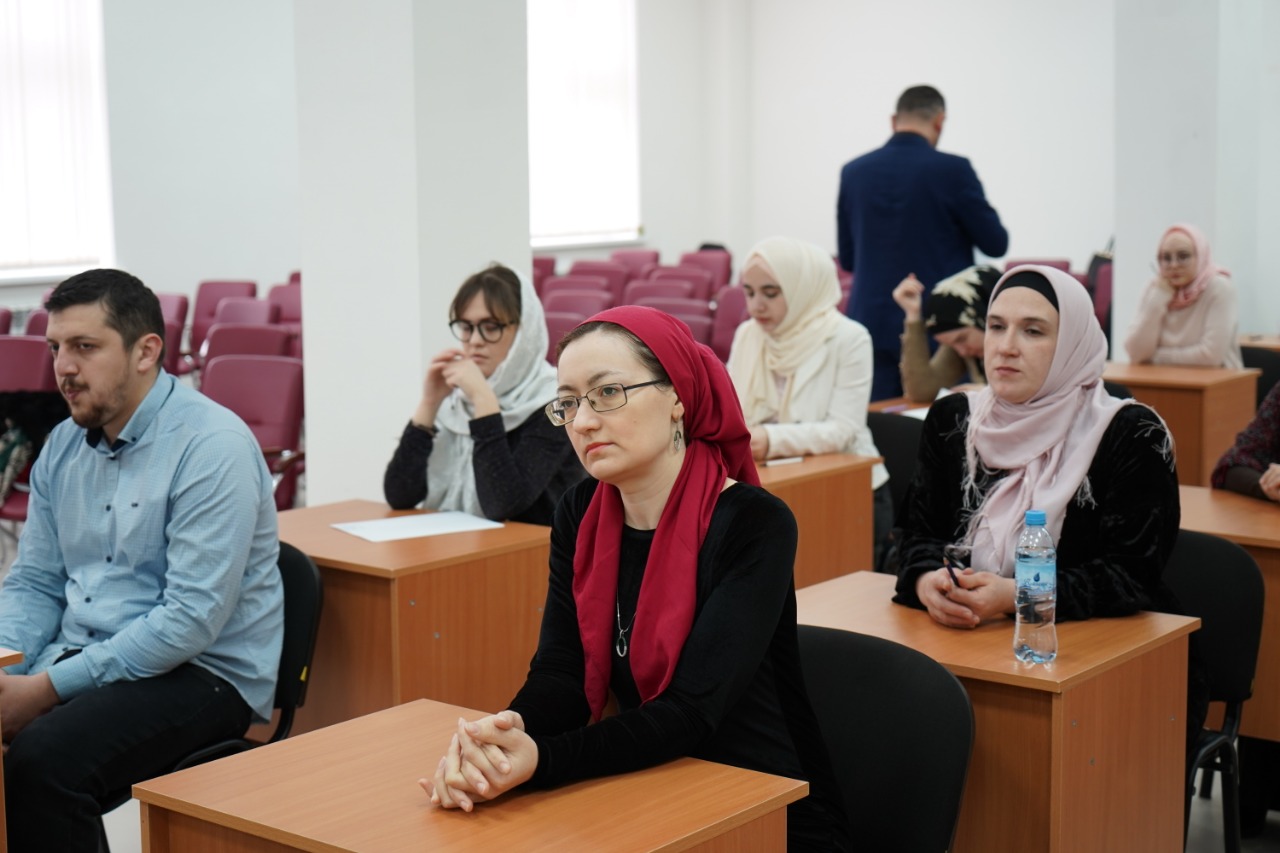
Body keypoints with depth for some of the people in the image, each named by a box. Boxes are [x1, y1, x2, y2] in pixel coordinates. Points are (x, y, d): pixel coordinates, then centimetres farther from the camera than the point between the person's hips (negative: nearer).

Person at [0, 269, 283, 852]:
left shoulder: (213, 447, -14)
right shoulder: (63, 445, 10)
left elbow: (192, 619, -20)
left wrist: (50, 688, -20)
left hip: (203, 673, -7)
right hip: (81, 662, 7)